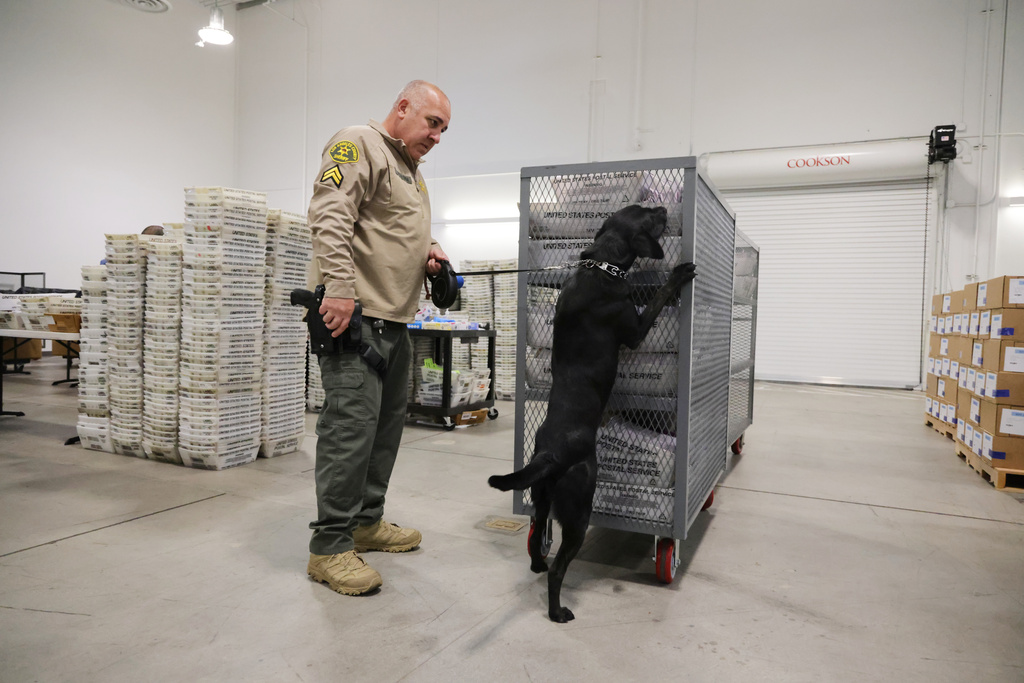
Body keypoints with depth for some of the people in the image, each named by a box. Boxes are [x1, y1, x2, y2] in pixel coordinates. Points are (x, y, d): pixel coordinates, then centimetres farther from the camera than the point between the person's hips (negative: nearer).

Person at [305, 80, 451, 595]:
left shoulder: (412, 172, 26)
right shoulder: (359, 145, -4)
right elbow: (330, 215, -18)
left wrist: (427, 253, 12)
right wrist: (340, 287, -27)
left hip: (395, 319, 10)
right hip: (353, 314, -10)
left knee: (387, 423, 13)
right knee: (351, 425, -11)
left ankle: (366, 522, 26)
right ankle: (329, 547, -1)